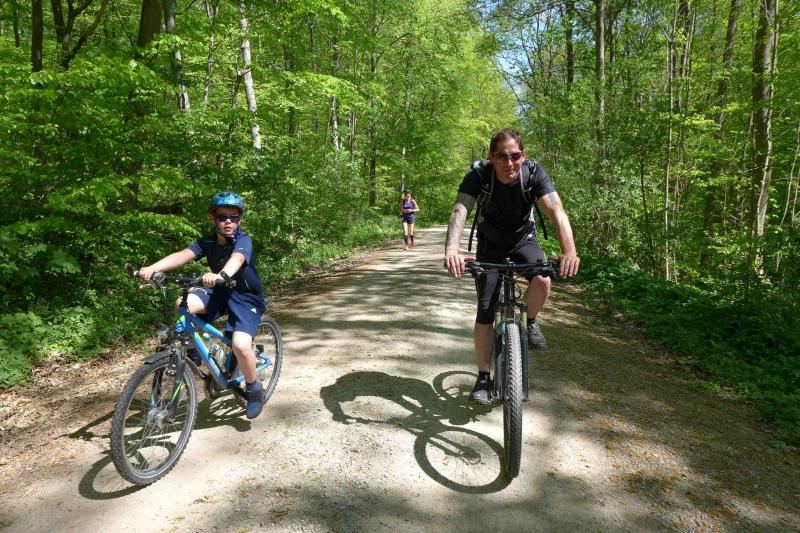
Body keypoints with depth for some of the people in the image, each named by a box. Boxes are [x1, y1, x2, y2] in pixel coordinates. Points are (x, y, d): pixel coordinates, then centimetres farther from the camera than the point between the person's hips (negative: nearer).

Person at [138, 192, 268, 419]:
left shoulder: (243, 240, -19)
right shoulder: (207, 242, -5)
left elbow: (236, 259, -41)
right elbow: (182, 255, -21)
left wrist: (220, 275, -63)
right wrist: (153, 267, -40)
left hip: (246, 297, -5)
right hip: (220, 292, 5)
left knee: (241, 345, -25)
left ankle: (254, 388, 2)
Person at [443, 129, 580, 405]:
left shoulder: (534, 172, -23)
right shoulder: (479, 174, -26)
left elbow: (556, 210, -35)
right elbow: (460, 210, -40)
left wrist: (569, 250, -52)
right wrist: (451, 249, -59)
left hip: (523, 240, 1)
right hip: (490, 245, 0)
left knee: (542, 279, -31)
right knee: (485, 311, -8)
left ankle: (530, 322, 1)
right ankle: (483, 377, 5)